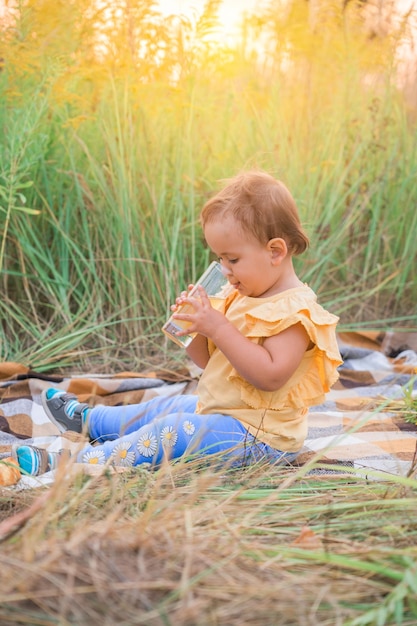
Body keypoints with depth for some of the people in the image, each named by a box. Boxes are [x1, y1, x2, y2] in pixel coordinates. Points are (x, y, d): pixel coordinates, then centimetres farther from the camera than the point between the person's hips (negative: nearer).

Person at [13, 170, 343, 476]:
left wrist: (219, 328, -32)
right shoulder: (243, 299, 10)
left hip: (259, 436, -10)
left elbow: (270, 376, -34)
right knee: (166, 407, 22)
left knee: (170, 432, -22)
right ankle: (86, 418, 45)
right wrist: (196, 323, -9)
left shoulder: (294, 311, -21)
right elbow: (208, 359, 12)